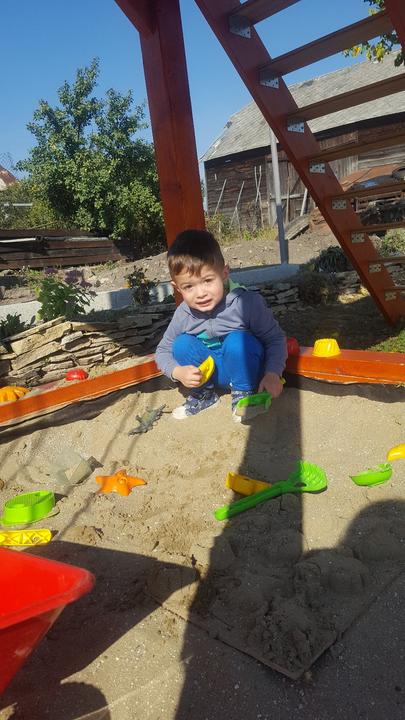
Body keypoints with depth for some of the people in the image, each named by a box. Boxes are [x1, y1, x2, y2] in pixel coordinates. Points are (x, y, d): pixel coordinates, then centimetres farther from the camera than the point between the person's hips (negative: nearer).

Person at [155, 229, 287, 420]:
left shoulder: (245, 302, -27)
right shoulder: (183, 315, -16)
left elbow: (276, 338, -17)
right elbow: (163, 351, -2)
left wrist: (273, 373, -30)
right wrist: (178, 372, -22)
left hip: (245, 367, -4)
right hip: (211, 372, 4)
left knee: (238, 340, -33)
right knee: (181, 344, -18)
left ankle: (243, 392, -8)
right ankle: (204, 393, 3)